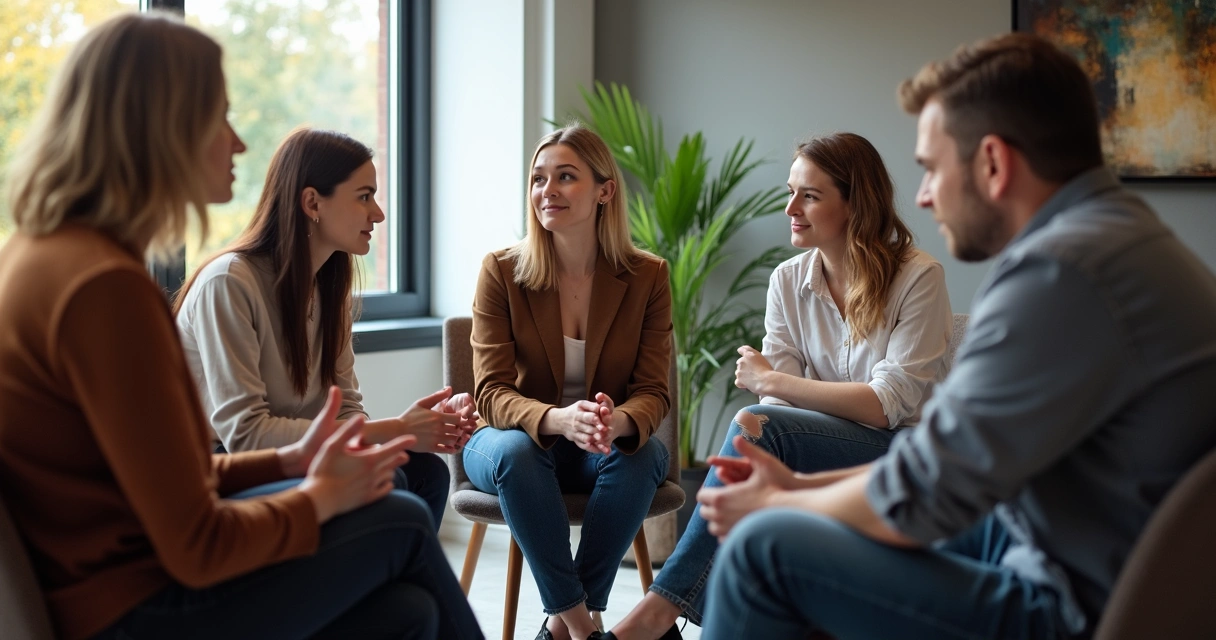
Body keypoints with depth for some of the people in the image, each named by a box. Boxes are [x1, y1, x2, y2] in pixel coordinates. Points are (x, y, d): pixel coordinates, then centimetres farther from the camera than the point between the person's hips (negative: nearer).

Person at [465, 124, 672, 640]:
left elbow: (653, 392, -10)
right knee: (514, 451, -35)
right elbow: (492, 393, -15)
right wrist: (559, 419, -38)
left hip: (608, 447, 1)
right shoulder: (501, 272, -9)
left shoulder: (647, 277, -6)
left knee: (642, 455, -33)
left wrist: (618, 423, -36)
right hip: (520, 437, -1)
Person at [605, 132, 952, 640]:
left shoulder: (918, 278, -10)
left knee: (760, 428, -28)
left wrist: (768, 380, -14)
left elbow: (888, 403, -16)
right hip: (826, 454, 5)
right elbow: (778, 410, -1)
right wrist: (748, 449, -24)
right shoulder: (788, 281, 5)